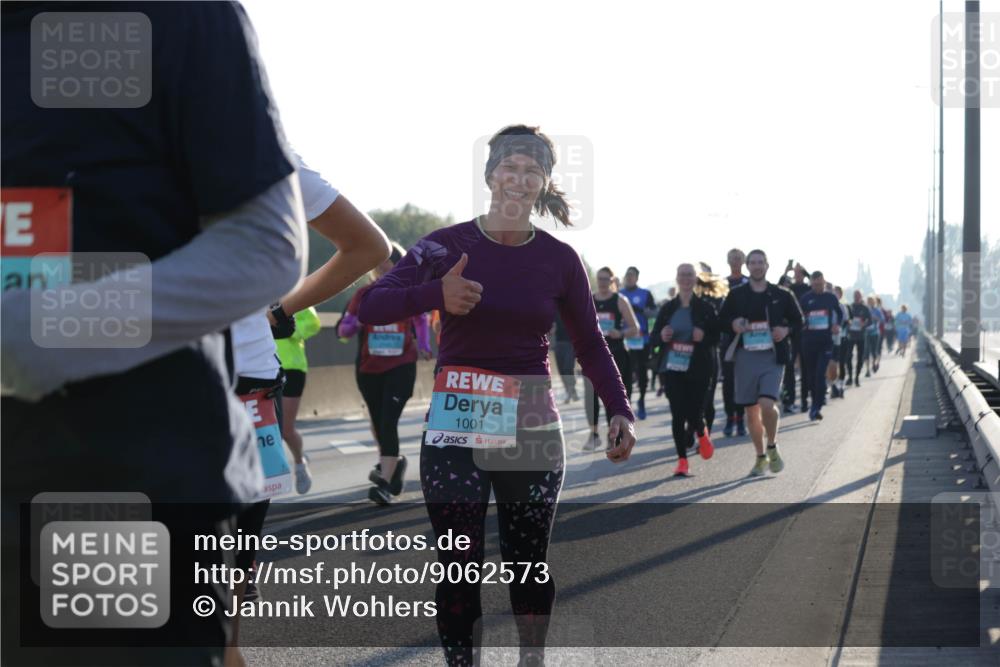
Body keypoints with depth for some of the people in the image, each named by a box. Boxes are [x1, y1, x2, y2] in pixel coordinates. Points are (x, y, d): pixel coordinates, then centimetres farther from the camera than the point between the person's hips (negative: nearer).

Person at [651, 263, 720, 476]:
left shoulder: (705, 307, 1)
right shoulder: (668, 308, 7)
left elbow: (717, 336, 2)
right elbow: (654, 335, 11)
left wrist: (704, 337, -19)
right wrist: (662, 336, -11)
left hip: (698, 369, -2)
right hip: (673, 368, 2)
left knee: (694, 413, -5)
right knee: (677, 414, -3)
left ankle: (701, 434, 32)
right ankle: (682, 460, 5)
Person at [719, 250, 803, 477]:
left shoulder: (781, 295, 4)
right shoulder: (736, 295, 6)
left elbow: (798, 321, 12)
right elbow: (722, 320, 13)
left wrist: (787, 330, -8)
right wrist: (733, 325, -9)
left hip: (772, 356, -2)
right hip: (745, 355, 2)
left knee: (767, 404, -19)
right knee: (751, 410, 6)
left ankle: (772, 447, 7)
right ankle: (761, 457, 21)